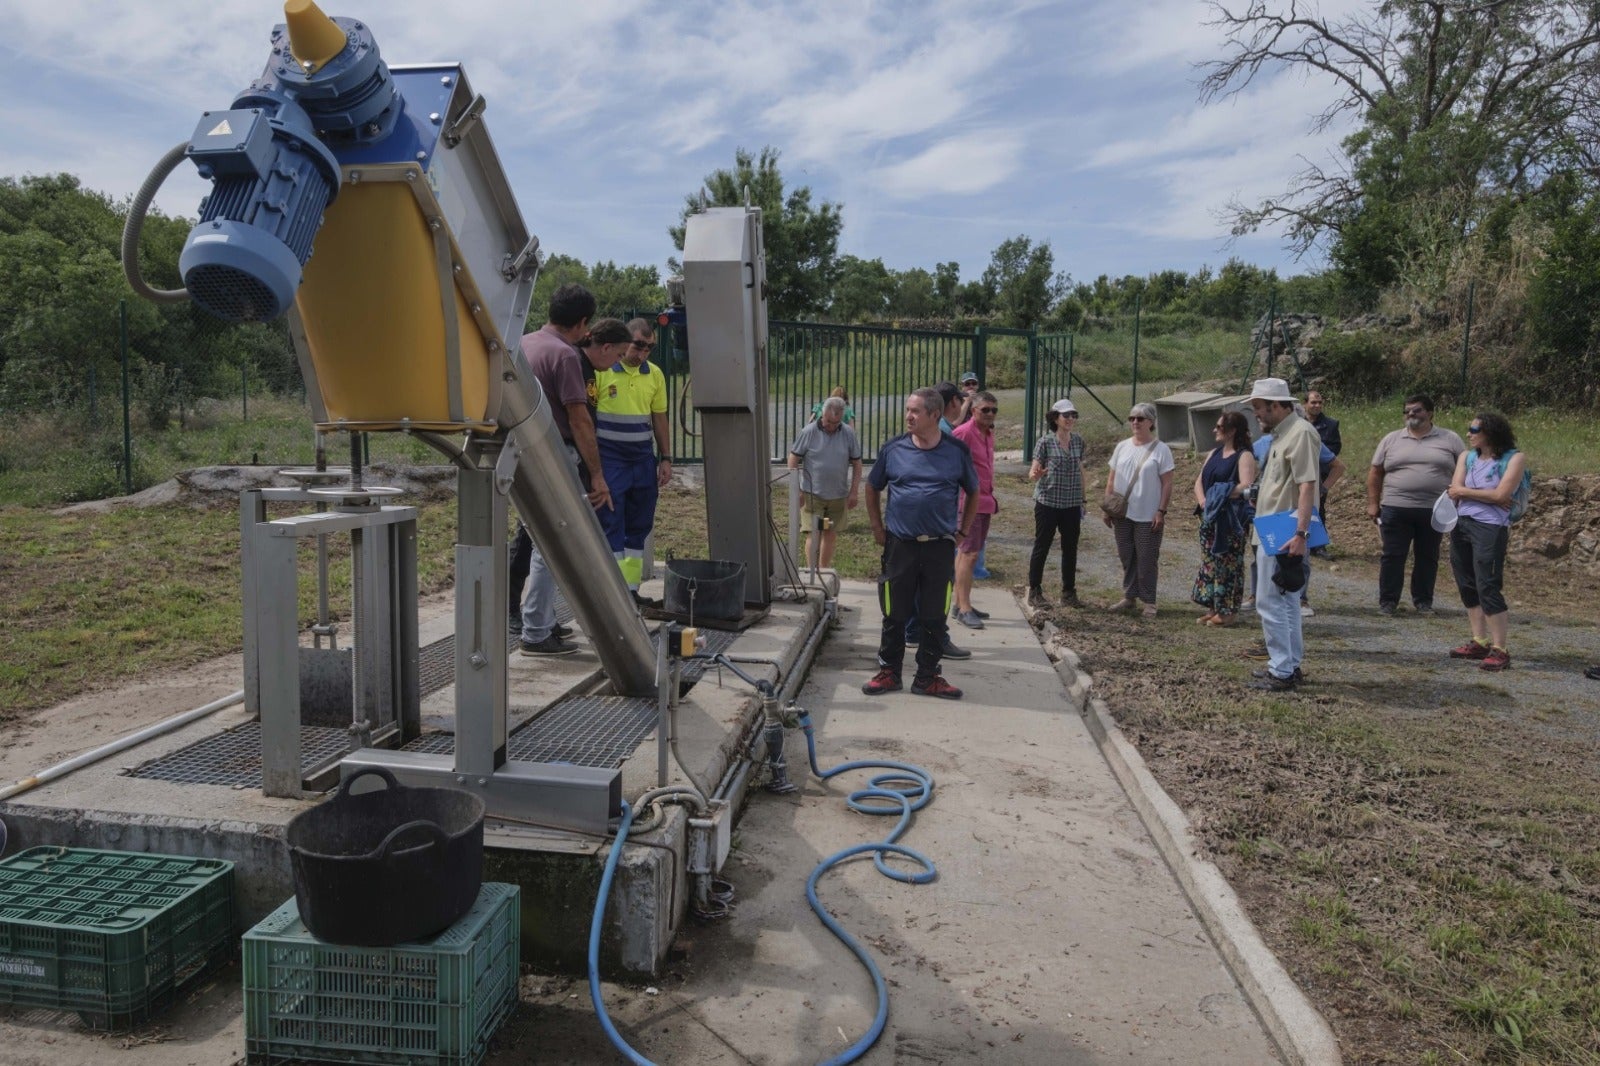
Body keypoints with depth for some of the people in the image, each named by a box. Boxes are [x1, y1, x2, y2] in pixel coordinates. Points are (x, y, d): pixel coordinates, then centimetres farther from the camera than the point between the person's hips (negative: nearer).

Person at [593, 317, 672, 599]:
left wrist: (666, 458, 9)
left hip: (644, 459, 5)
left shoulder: (655, 375, 9)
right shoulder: (601, 371, -7)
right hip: (609, 459, -5)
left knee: (639, 525, 9)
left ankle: (631, 589, 18)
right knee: (611, 526, -4)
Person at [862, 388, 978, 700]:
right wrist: (878, 528, 8)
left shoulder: (957, 451, 0)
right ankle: (889, 672, 21)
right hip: (900, 545, 0)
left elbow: (974, 492, 14)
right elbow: (873, 489, 14)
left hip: (940, 546, 0)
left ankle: (927, 677, 19)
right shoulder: (893, 449, 1)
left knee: (934, 616, 7)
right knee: (894, 614, 6)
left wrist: (963, 530, 9)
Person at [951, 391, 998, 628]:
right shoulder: (964, 433, -14)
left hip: (984, 502, 9)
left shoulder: (989, 433, 13)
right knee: (969, 554, -10)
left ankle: (960, 604, 21)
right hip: (969, 501, -9)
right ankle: (964, 609, -8)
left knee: (965, 553, 14)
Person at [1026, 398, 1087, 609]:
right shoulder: (1045, 442, -8)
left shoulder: (1078, 441, 6)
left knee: (1070, 549, 9)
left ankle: (1069, 593, 20)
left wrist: (1082, 500, 16)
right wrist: (1036, 475, -33)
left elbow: (1080, 471, 15)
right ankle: (1034, 592, 12)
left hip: (1072, 505, 5)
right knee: (1042, 547, 3)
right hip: (1047, 503, -5)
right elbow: (1033, 472, -9)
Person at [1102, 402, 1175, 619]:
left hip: (1148, 517, -4)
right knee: (1127, 557, 11)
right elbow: (1111, 480, 11)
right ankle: (1129, 597, 22)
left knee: (1147, 560, 0)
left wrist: (1161, 512, -12)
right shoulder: (1122, 446, 8)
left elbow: (1167, 484, -6)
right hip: (1122, 514, 5)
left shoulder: (1160, 450, -5)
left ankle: (1148, 601, 10)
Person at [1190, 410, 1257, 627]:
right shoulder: (1214, 453, 16)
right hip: (1210, 518, 8)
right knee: (1209, 562, 11)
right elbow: (1199, 480, 11)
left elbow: (1246, 486, -22)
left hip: (1232, 519, -8)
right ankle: (1213, 607, 19)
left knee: (1228, 564, -3)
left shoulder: (1244, 456, -9)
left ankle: (1228, 611, 4)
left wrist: (1220, 498, -19)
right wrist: (1202, 500, -7)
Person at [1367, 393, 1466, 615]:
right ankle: (1388, 600, 10)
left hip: (1434, 511, 0)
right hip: (1395, 509, 0)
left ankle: (1423, 601, 19)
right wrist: (1372, 503, 3)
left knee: (1428, 557, 8)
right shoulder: (1391, 440, 8)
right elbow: (1375, 472, 9)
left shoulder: (1450, 439, 5)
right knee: (1392, 556, 2)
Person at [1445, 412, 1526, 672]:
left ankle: (1500, 650, -5)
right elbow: (1455, 490, 1)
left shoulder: (1514, 459, -4)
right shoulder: (1466, 456, 12)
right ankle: (1479, 642, 19)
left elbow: (1500, 495, -14)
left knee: (1488, 587, -10)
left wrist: (1465, 491, -4)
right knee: (1467, 586, 9)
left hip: (1490, 528, -6)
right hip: (1460, 525, 6)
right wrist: (1487, 496, -9)